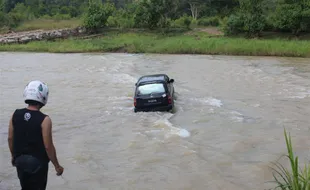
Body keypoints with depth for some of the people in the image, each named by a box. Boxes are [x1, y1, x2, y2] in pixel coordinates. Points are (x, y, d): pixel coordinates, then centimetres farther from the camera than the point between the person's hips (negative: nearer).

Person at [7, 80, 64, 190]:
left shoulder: (15, 114, -6)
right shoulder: (44, 120, -21)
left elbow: (10, 138, 3)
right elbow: (48, 146, -19)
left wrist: (13, 156, 19)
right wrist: (57, 166, -7)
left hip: (20, 161, 5)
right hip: (38, 163, -5)